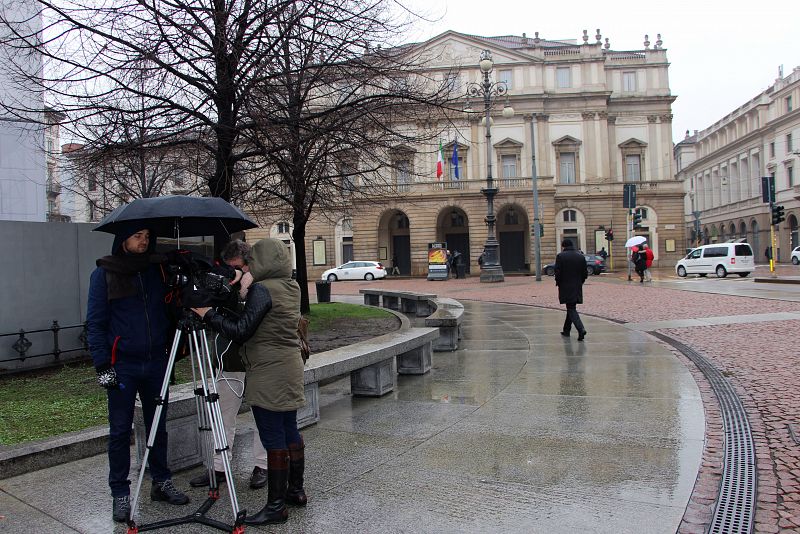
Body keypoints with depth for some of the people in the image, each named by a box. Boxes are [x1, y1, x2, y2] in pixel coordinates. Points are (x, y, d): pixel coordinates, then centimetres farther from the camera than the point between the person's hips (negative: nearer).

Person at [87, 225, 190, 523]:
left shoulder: (157, 271, 7)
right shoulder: (104, 274, -2)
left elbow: (168, 311, 13)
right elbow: (95, 323, -4)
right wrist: (103, 364, -10)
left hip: (156, 363, 3)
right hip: (122, 365, -3)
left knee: (158, 426, 12)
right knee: (120, 431, 5)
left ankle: (162, 482, 26)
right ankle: (120, 494, 17)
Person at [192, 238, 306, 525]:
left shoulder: (262, 289, -16)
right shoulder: (292, 287, 10)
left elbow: (240, 331, -17)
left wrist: (208, 314, -9)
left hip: (269, 375, -9)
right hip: (290, 369, 9)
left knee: (273, 439, -2)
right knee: (290, 431, 17)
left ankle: (276, 506, 6)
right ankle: (296, 490, 28)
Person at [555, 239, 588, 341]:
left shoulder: (560, 256, -8)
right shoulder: (581, 256, 7)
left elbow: (558, 272, -12)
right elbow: (585, 273, 7)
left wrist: (558, 283, 2)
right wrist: (580, 282, 17)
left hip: (565, 287, -5)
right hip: (577, 288, 5)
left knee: (571, 309, -5)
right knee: (571, 308, 17)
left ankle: (581, 329, -21)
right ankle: (566, 330, 28)